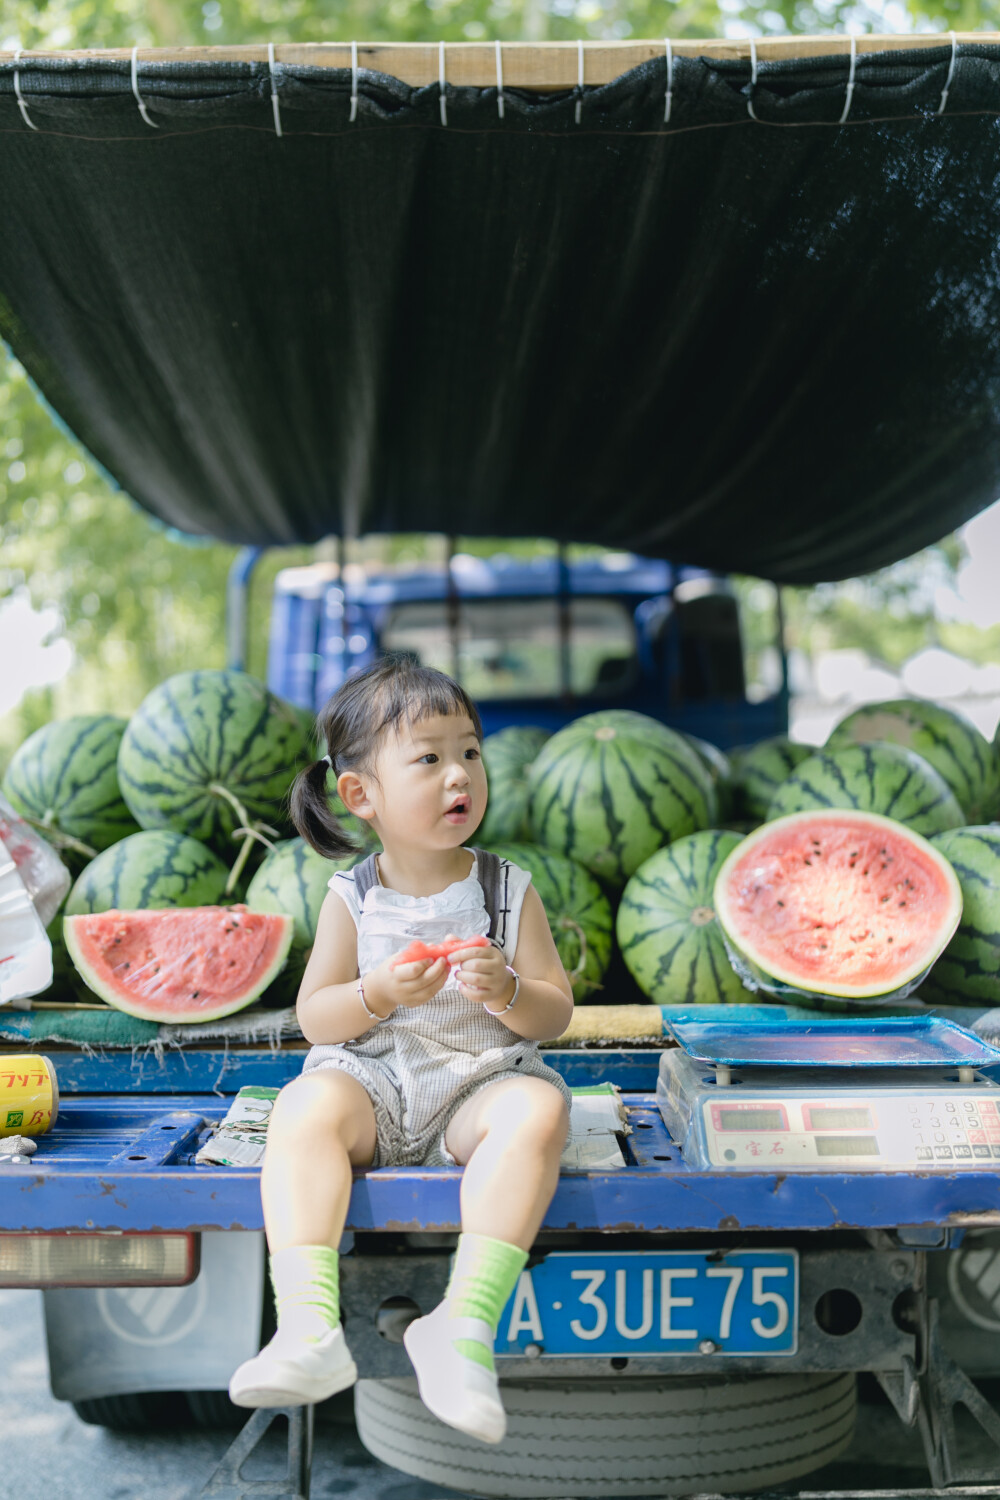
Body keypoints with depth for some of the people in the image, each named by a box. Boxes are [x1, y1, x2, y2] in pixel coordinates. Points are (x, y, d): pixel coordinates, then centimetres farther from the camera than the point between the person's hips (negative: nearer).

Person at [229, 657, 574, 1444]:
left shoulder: (509, 888, 5)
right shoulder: (353, 896, 5)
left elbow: (556, 1013, 4)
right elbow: (314, 1018, 2)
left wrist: (507, 992, -18)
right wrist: (378, 993, -18)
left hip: (478, 1086, 0)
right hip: (373, 1080, 1)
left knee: (538, 1108, -33)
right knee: (307, 1106, -31)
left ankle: (466, 1322, -39)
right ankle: (308, 1327, -39)